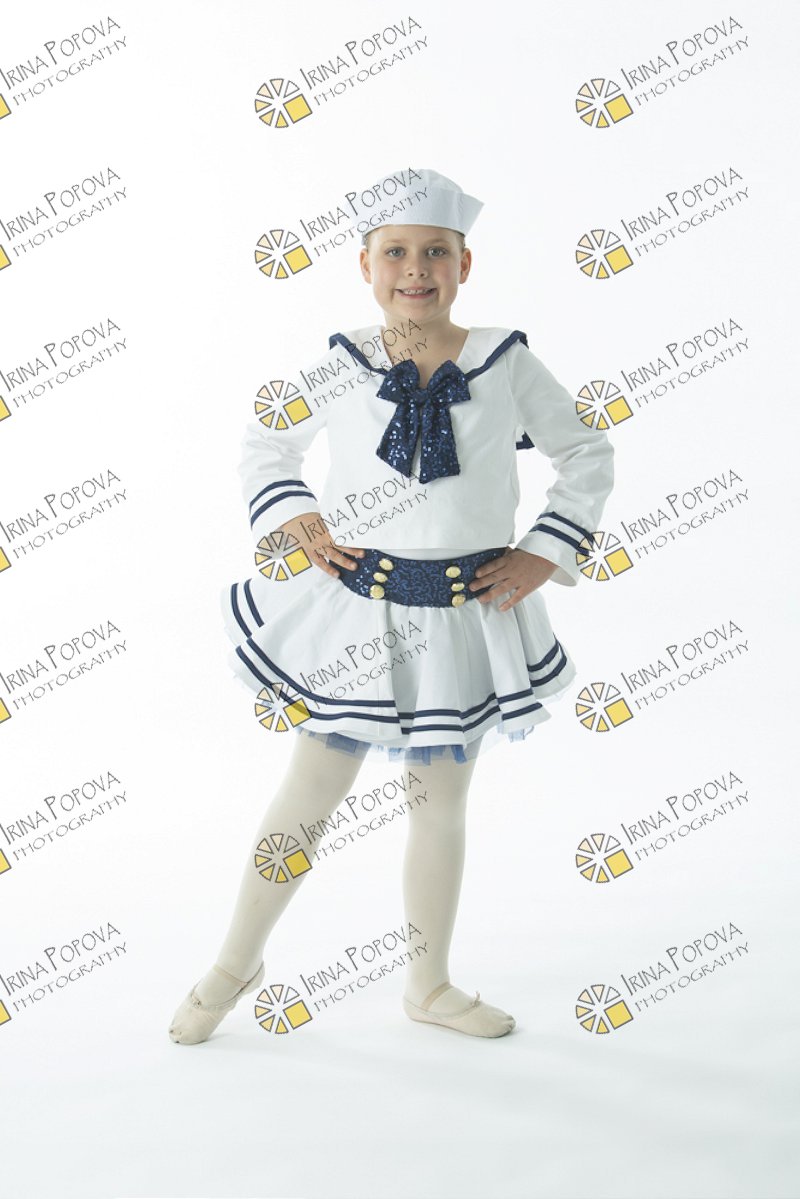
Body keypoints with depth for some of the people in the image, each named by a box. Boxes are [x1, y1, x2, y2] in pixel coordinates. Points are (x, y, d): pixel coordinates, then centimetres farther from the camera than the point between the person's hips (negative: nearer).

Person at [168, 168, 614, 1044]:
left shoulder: (507, 363, -4)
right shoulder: (341, 367, -3)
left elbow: (587, 455, 6)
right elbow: (265, 439, 12)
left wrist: (544, 553, -2)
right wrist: (292, 518, -2)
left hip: (468, 617, 1)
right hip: (356, 610, -1)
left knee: (442, 802, 13)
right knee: (309, 792, 6)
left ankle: (430, 985, 32)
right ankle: (236, 962, 28)